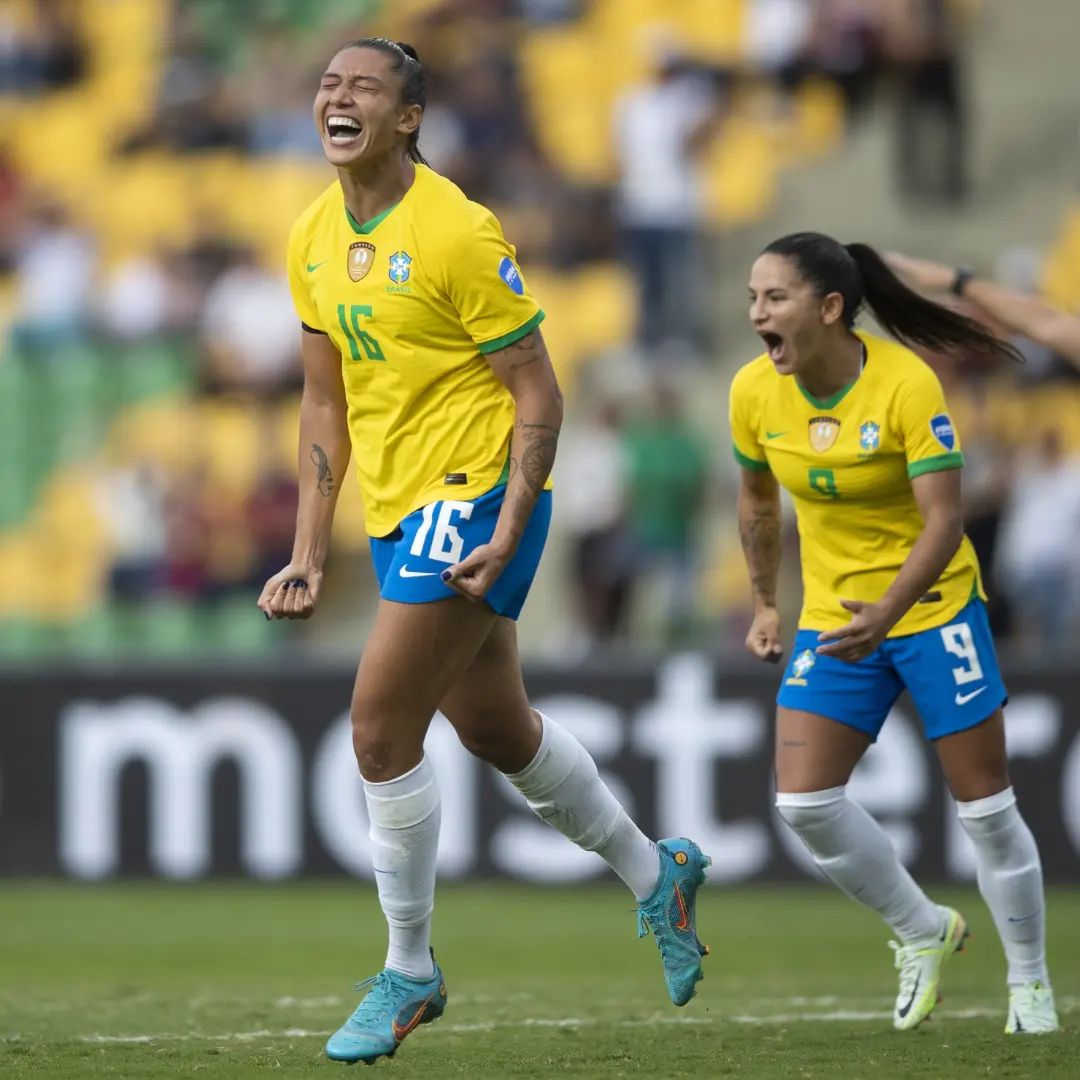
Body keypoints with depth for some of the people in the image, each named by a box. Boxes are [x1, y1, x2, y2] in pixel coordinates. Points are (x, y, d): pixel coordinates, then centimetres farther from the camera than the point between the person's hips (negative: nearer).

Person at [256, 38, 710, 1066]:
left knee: (380, 729, -12)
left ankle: (408, 973, 1)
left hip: (474, 499, -8)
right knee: (496, 731, 17)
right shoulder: (313, 240, 6)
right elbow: (326, 402, 14)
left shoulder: (457, 234, -16)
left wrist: (509, 529, -21)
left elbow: (538, 392, -13)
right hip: (398, 512, 8)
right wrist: (309, 551, 9)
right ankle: (655, 873, 38)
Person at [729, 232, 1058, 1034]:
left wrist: (889, 610, -39)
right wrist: (766, 602, 16)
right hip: (834, 617, 4)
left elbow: (944, 517, -25)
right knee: (804, 801, -8)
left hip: (934, 607, -4)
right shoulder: (755, 393, -7)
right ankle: (923, 932, 15)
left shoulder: (907, 384, -22)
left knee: (985, 804, 1)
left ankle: (1032, 984, 19)